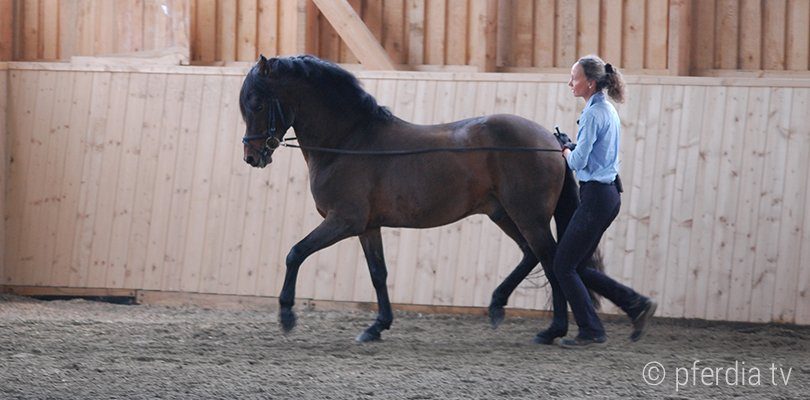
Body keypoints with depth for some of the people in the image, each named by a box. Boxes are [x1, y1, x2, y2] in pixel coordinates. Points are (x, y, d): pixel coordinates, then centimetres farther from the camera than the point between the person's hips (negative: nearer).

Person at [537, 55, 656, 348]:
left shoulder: (593, 115, -17)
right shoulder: (607, 110, 14)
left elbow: (579, 161, -17)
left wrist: (566, 150, 3)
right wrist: (571, 148, 10)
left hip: (596, 197, -10)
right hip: (609, 194, 10)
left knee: (564, 266, 0)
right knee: (576, 266, 13)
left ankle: (590, 331, 6)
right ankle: (636, 305, 10)